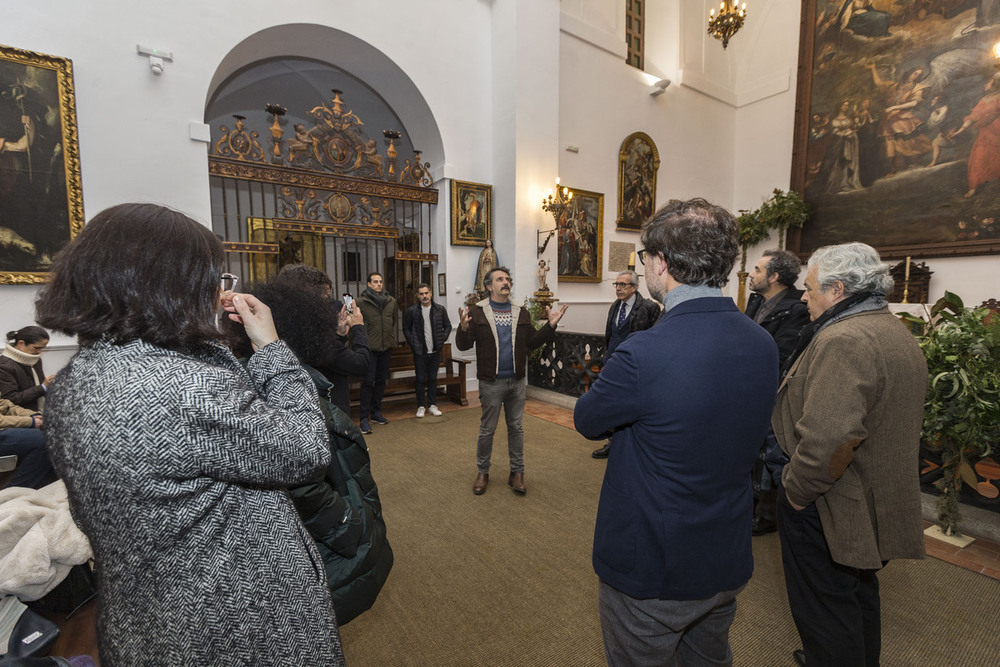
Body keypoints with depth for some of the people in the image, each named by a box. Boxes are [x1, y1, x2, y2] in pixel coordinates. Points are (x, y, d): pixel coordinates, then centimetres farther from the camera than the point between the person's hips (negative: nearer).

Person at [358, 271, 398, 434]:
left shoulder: (391, 301, 8)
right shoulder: (361, 302, -7)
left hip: (386, 347, 5)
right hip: (370, 347, -5)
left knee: (381, 380, 13)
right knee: (368, 381, -5)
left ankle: (376, 413, 26)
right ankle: (364, 418, 2)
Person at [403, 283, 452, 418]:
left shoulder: (440, 309, 3)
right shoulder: (411, 311, -1)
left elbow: (448, 326, 12)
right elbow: (406, 329, 6)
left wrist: (442, 340, 0)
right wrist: (412, 343, -4)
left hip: (435, 351, 2)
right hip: (419, 351, -2)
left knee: (433, 378, 9)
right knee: (420, 379, 4)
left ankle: (432, 405, 20)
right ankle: (421, 406, 16)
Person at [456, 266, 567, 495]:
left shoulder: (521, 313, 7)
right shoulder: (477, 312, -5)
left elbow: (532, 341, 4)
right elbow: (463, 345, -8)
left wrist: (550, 325, -7)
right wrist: (464, 328, -28)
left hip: (517, 381, 4)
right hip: (491, 382, -3)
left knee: (516, 428, 13)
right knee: (487, 429, 9)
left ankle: (517, 472, 27)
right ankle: (483, 472, 27)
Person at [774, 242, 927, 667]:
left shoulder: (844, 341, -25)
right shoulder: (897, 333, 9)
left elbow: (826, 438, -35)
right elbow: (885, 420, 17)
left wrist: (796, 490, -20)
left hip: (829, 507, -10)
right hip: (877, 501, 10)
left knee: (825, 609, 9)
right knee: (859, 593, 29)